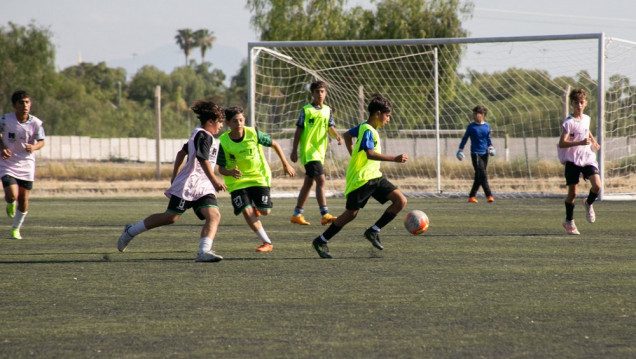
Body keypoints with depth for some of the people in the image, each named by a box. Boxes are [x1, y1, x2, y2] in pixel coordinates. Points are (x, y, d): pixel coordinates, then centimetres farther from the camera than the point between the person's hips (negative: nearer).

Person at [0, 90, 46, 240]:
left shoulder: (36, 123, -10)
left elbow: (41, 142, -1)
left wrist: (34, 147, -24)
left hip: (26, 165, 2)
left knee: (24, 199, 3)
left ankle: (16, 229, 25)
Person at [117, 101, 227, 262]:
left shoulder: (198, 134, 18)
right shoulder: (203, 136, -12)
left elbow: (182, 153, 27)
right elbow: (203, 160, -24)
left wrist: (175, 176, 32)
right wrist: (215, 181, -27)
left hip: (203, 188, 9)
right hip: (188, 185, -9)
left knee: (214, 216, -14)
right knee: (170, 217, -2)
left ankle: (204, 251, -29)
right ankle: (131, 231, 16)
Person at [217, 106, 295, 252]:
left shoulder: (253, 134, -13)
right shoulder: (223, 142, -13)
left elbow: (274, 144, 3)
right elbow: (221, 168, -8)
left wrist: (286, 164, 6)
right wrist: (231, 172, -31)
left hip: (259, 176, 1)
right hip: (237, 181, -1)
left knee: (265, 211, -7)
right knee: (246, 211, -17)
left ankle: (256, 206, 32)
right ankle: (267, 242, -6)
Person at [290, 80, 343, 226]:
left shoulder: (327, 110, 12)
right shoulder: (306, 110, -4)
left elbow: (330, 128, 10)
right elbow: (298, 131, -3)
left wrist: (337, 136, -12)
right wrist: (294, 151, -4)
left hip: (320, 151, 7)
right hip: (308, 150, -7)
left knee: (308, 183, 12)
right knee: (321, 180, -18)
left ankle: (297, 214, 20)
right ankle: (325, 215, -23)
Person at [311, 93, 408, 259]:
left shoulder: (363, 127, 12)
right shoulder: (368, 130, -17)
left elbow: (347, 135, 31)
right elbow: (370, 153, -32)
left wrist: (354, 156, 32)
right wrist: (394, 158, -35)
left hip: (374, 176, 9)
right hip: (361, 178, -9)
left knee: (401, 201, -4)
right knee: (351, 213, -2)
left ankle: (373, 231, 2)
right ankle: (321, 241, 12)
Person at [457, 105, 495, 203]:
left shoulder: (487, 126, 9)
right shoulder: (471, 126, 0)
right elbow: (465, 138, 6)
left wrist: (491, 147, 6)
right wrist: (460, 150, 3)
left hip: (485, 153, 4)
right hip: (475, 153, -4)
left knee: (479, 177, 5)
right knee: (482, 175, -15)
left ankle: (472, 196, 14)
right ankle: (489, 195, -17)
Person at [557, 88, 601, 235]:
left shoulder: (586, 119, 7)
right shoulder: (568, 122, -12)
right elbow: (562, 143, -22)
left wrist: (593, 141, 29)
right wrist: (580, 142, -31)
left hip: (587, 158, 4)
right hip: (572, 160, -4)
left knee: (597, 185, -15)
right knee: (572, 193, 0)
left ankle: (588, 204, 17)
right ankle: (569, 221, 19)